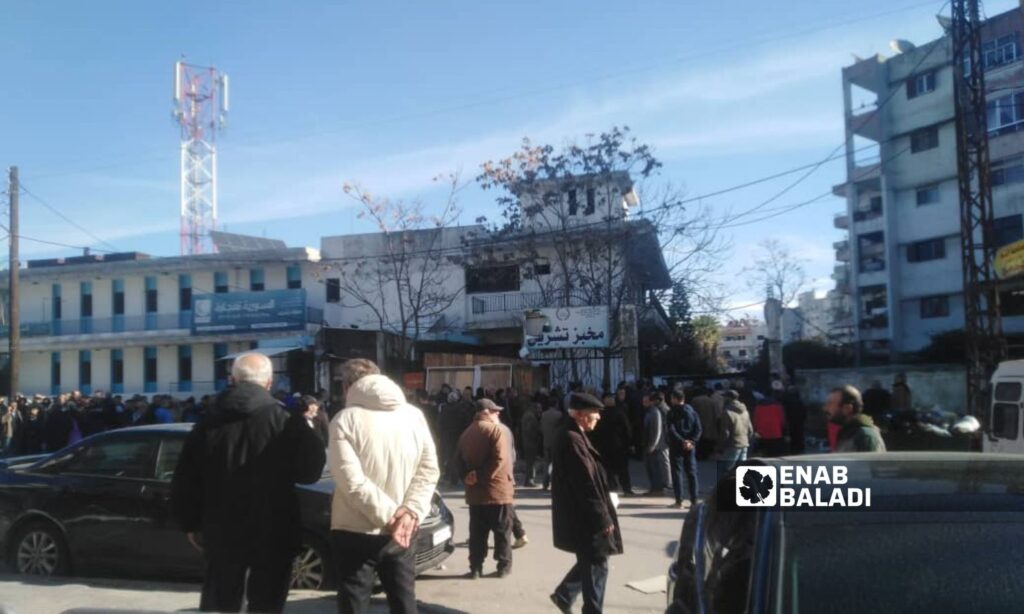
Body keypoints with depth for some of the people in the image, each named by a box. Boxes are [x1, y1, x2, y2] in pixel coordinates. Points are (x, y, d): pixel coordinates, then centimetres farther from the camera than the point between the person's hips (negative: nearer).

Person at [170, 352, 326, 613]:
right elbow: (310, 470, -5)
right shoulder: (285, 422, -11)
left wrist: (191, 524, 16)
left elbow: (185, 481, 4)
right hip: (273, 532, -2)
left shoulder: (208, 423, 0)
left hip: (222, 532, 3)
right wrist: (307, 431, 13)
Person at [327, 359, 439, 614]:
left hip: (357, 533, -4)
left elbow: (352, 481, -17)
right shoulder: (414, 415, 5)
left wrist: (390, 515, -15)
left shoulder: (346, 419, -8)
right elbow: (428, 470, -1)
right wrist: (410, 512, -9)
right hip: (401, 533, 4)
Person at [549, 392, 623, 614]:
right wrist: (603, 518, -18)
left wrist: (602, 514, 19)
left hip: (579, 515, 10)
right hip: (584, 517, -10)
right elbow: (585, 484, -24)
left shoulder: (572, 435, 9)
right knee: (596, 565, 3)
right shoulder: (572, 440, -23)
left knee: (591, 562, 21)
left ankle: (564, 594, 31)